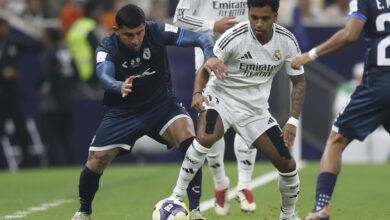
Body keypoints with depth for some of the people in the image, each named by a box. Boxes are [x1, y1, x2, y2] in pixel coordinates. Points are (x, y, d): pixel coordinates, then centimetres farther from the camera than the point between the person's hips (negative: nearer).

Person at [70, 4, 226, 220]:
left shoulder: (157, 32, -20)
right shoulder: (107, 48, -21)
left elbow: (200, 38, -23)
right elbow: (105, 77, -41)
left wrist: (210, 56, -46)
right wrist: (120, 87, -64)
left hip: (161, 103, 0)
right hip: (123, 111, 0)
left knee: (189, 143, -27)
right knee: (95, 164, -4)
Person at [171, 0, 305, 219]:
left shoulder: (287, 42, -11)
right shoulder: (234, 37, -23)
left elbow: (298, 81, 1)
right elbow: (206, 68, -14)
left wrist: (293, 121, -10)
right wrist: (197, 93, -34)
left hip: (255, 109, 4)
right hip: (222, 98, -4)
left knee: (287, 163, 0)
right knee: (205, 138, -35)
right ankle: (177, 197, -23)